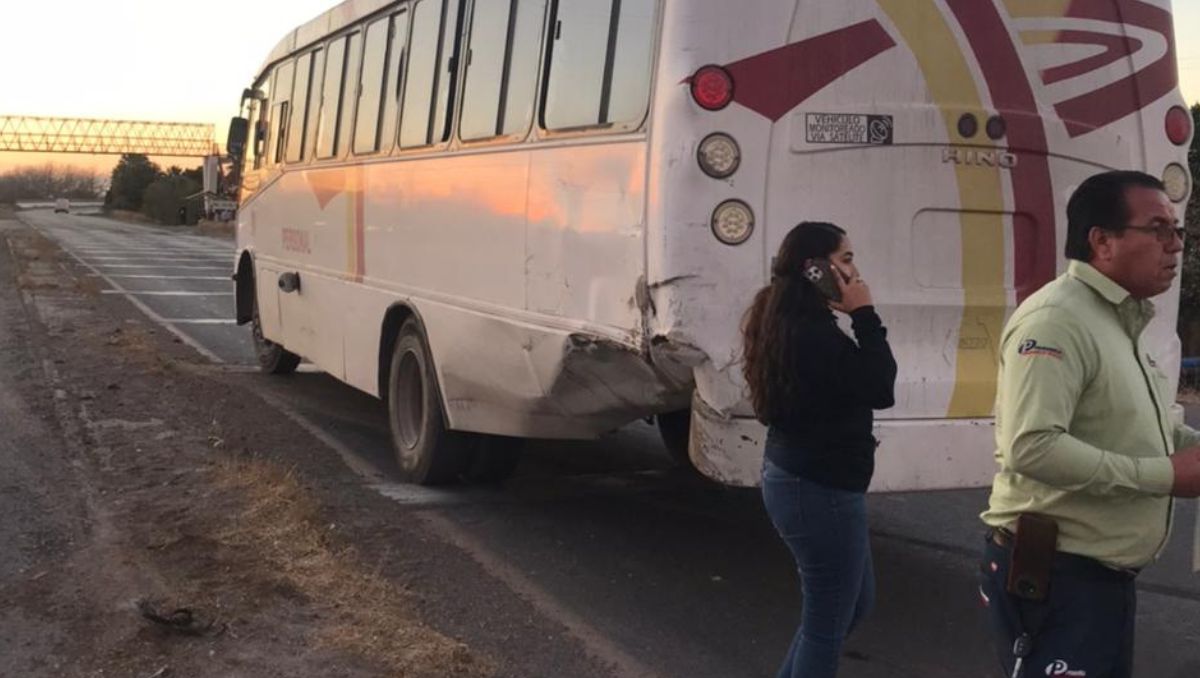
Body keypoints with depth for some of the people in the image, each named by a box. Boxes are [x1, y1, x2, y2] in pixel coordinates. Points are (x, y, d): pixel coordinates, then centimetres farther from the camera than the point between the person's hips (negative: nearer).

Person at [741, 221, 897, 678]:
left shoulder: (788, 323, 8)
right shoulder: (813, 334, -25)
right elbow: (880, 389, -19)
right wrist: (864, 314, -16)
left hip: (799, 479, 11)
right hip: (819, 490, -11)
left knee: (855, 602, 25)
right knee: (827, 622, 4)